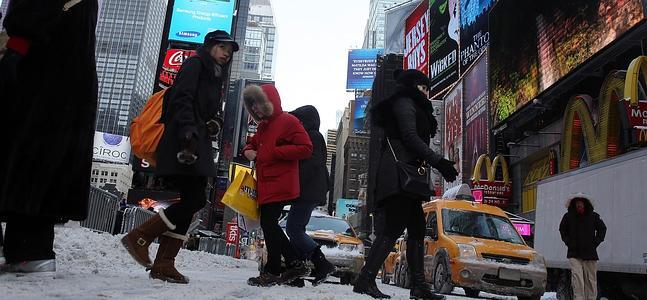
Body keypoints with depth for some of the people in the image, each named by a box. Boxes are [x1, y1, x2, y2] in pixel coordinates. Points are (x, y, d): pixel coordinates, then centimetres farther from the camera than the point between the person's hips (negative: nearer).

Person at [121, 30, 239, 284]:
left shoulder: (216, 77, 27)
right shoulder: (194, 64, 2)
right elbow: (182, 98, -13)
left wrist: (214, 124, 6)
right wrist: (189, 130, -26)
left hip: (198, 145, 9)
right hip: (183, 143, -9)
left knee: (191, 201, 1)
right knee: (195, 199, -16)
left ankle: (164, 264, 1)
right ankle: (140, 237, -5)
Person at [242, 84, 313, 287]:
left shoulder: (288, 121, -8)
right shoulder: (263, 126, 19)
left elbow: (305, 148, -14)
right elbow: (254, 143, 33)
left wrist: (274, 152, -17)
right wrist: (248, 150, 8)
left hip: (280, 185, -9)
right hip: (265, 186, 9)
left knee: (269, 224, -6)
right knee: (269, 225, 11)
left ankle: (272, 271, 5)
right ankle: (295, 264, 19)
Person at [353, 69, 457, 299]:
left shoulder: (411, 106, 30)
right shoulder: (405, 102, 1)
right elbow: (410, 137, -13)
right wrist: (438, 162, -16)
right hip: (399, 172, -11)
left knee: (417, 229, 6)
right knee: (394, 228, -17)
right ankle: (365, 280, -19)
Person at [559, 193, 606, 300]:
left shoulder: (593, 216, 1)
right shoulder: (568, 216, 1)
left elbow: (602, 229, 14)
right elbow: (562, 229, 17)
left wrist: (595, 243, 3)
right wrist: (568, 242, 5)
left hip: (590, 253, 1)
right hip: (574, 254, -1)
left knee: (591, 279, 7)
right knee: (577, 277, -13)